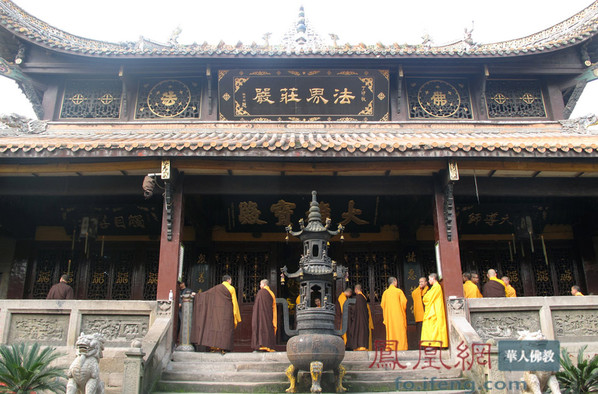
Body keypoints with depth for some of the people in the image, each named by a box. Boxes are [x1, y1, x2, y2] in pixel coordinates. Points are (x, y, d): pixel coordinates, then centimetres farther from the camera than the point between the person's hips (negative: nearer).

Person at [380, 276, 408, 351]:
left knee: (390, 331, 5)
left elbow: (382, 304, 3)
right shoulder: (399, 291, -3)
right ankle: (401, 348, -5)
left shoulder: (385, 292, 5)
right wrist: (402, 309, 9)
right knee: (400, 331, -1)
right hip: (399, 314, -3)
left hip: (389, 315, 3)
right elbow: (404, 301, -8)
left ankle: (391, 348, 1)